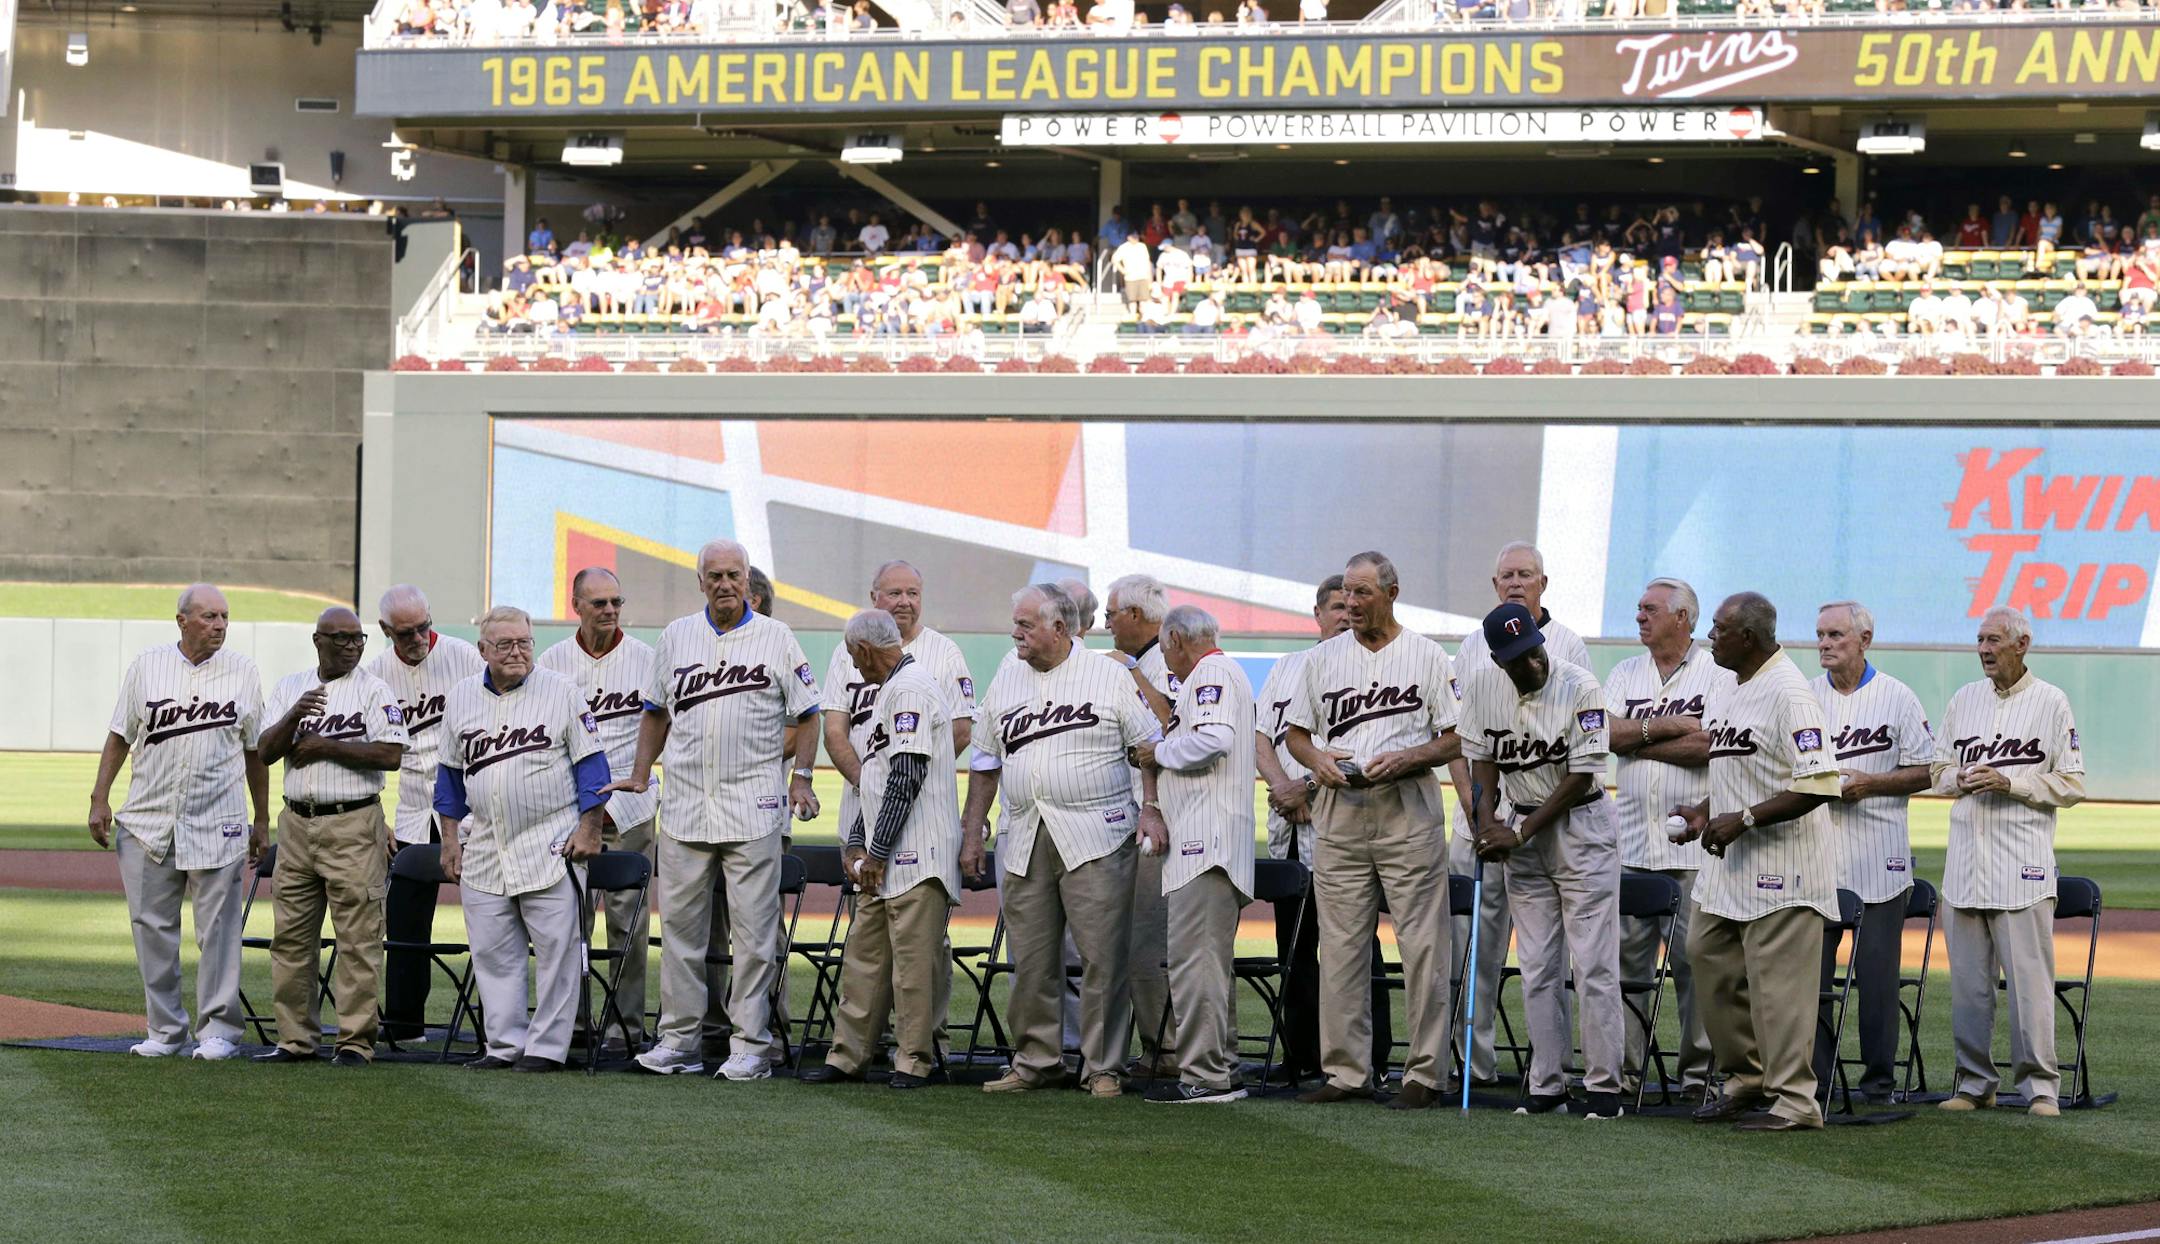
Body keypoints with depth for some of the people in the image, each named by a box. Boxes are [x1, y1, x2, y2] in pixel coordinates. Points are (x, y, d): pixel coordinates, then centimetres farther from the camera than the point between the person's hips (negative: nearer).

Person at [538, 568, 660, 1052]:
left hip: (629, 803, -1)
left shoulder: (645, 659, 4)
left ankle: (626, 1024, 1)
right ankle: (572, 1020, 7)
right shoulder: (552, 662, 8)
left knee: (627, 916, -3)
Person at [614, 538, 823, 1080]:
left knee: (753, 930, -4)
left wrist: (801, 780, -4)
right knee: (679, 924, 5)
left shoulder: (776, 638, 4)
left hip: (753, 806, -3)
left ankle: (750, 1045, 0)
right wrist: (639, 775, 12)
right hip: (685, 804, 3)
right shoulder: (676, 637, 12)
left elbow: (806, 715, 6)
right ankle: (679, 1040, 11)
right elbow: (656, 712, 20)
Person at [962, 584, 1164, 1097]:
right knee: (1030, 960, 5)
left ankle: (1104, 1067, -1)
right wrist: (971, 833, 14)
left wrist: (1151, 809, -9)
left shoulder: (1109, 675, 2)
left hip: (1095, 839, -5)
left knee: (1102, 955, -7)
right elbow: (985, 762, 20)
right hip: (1023, 841, 5)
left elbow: (1150, 746, 2)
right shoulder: (1006, 681, 16)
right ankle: (1033, 1061, 14)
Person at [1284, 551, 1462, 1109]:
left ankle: (1425, 1072, -3)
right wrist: (1316, 758, -4)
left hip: (1408, 813, -4)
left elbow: (1455, 740, 1)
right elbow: (1296, 731, 18)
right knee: (1340, 945, 4)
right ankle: (1346, 1070, 9)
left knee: (1422, 944, -6)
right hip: (1339, 813, 4)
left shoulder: (1428, 656, 3)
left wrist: (1403, 760, -15)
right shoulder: (1323, 658, 13)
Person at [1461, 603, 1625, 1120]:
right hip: (1522, 832, 5)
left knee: (1593, 962, -7)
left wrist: (1519, 832, -16)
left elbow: (1583, 776, -17)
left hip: (1581, 823, -5)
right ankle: (1546, 1087, 9)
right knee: (1537, 966, 5)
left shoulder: (1579, 686, -18)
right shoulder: (1481, 684, -4)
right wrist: (1487, 821, -5)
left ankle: (1604, 1086, -4)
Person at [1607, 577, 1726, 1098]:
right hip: (1632, 842, 4)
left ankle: (1698, 1070, 2)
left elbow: (1710, 744, -14)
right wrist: (1668, 727, -10)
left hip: (1693, 844, -4)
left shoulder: (1718, 675, 0)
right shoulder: (1626, 673, 15)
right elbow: (1605, 733, 0)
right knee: (1626, 953, 3)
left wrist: (1639, 742, -6)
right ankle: (1623, 1067, 8)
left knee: (1694, 957, -4)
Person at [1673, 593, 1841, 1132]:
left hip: (1780, 863, -10)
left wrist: (1743, 819, -22)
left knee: (1776, 980, -7)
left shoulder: (1789, 692, -17)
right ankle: (1747, 1081, 25)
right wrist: (1706, 811, 8)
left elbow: (1817, 784, -23)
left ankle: (1793, 1101, -1)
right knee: (1710, 960, 14)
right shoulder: (1726, 691, 13)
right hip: (1727, 864, 10)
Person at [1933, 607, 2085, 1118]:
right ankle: (1975, 1082, 14)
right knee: (1967, 981, 6)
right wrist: (1961, 779, -4)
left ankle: (2040, 1086, -3)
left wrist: (2009, 781, -13)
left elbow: (2072, 784, -2)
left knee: (2029, 978, -8)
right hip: (1965, 860, 5)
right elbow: (1938, 770, 19)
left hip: (2022, 865, -5)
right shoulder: (1964, 700, 14)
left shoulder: (2051, 702, 0)